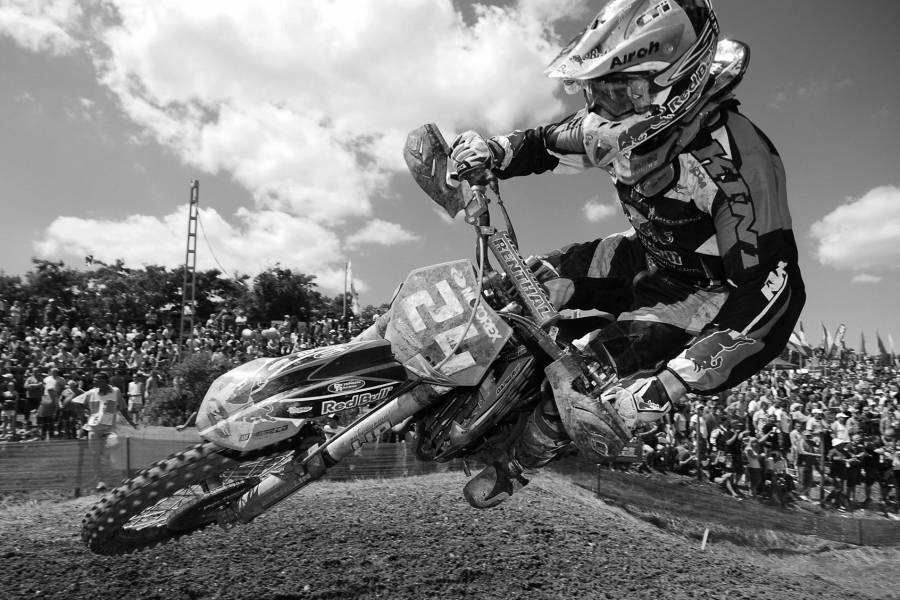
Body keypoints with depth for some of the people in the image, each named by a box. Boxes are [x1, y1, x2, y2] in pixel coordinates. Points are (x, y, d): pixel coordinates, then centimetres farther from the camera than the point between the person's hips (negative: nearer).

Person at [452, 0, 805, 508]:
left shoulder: (740, 161, -35)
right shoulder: (619, 125, -13)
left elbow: (774, 288, -36)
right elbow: (544, 144, 4)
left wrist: (663, 389, -43)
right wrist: (488, 152, -21)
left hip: (717, 284, -7)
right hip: (655, 257, 7)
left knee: (609, 355, -28)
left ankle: (521, 463, -3)